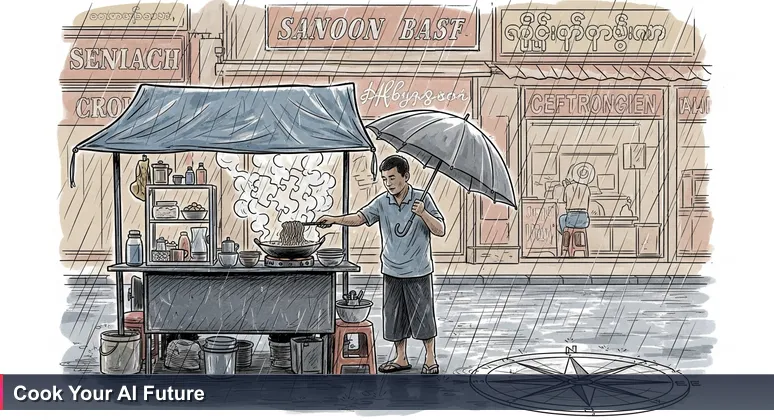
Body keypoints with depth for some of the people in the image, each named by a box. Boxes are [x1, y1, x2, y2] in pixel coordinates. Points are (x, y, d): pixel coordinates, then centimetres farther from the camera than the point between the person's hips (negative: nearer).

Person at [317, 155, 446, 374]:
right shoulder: (382, 202, 0)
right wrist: (335, 219, -24)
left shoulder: (422, 199, -8)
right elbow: (360, 217, -10)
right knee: (394, 315, 11)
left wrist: (423, 213, -26)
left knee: (423, 315, 4)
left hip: (418, 272, -4)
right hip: (392, 272, 4)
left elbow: (440, 230, -10)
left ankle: (430, 358, 19)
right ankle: (401, 358, 26)